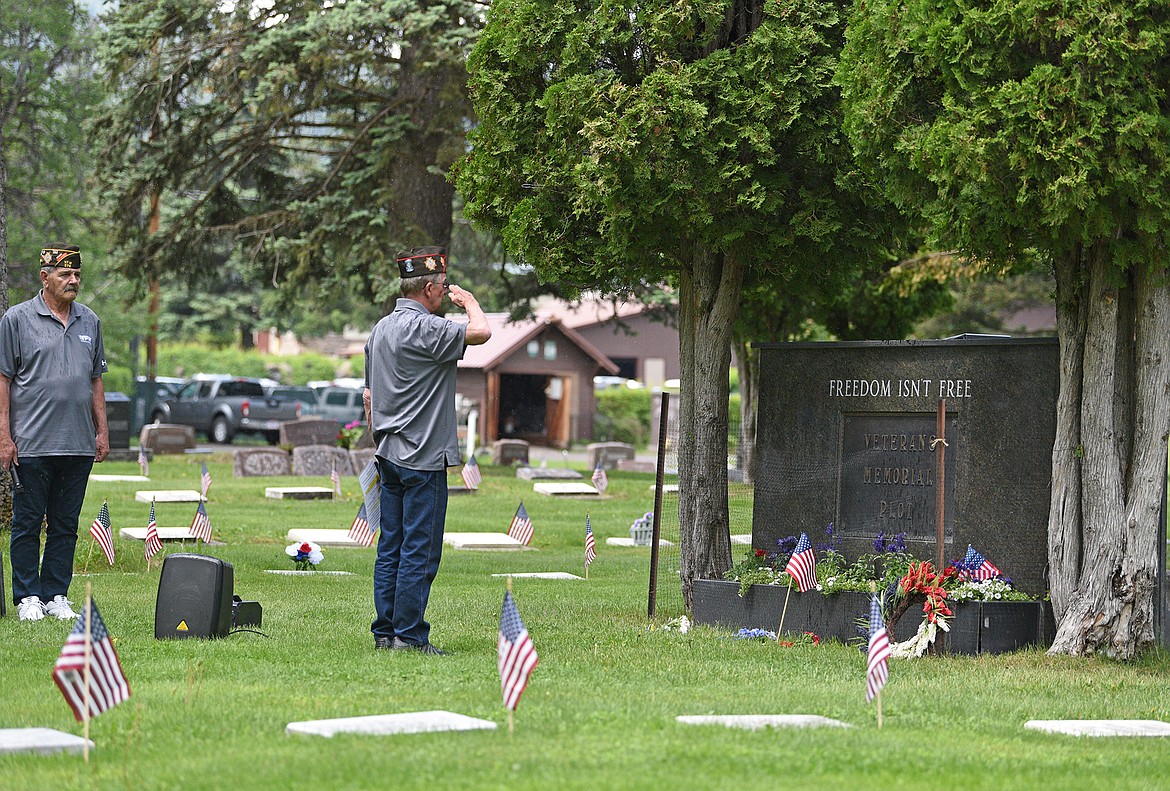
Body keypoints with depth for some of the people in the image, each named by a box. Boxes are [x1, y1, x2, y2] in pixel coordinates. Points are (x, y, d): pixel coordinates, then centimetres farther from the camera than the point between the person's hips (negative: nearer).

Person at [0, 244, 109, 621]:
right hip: (31, 445, -4)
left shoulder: (89, 321, 13)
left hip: (78, 446, 4)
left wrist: (102, 430, 12)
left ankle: (56, 595, 14)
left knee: (65, 526, 7)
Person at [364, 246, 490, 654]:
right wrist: (470, 302, -2)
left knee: (390, 549, 10)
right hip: (423, 458, -9)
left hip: (389, 455, 9)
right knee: (419, 551, -5)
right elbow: (480, 332, -23)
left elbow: (369, 395, 19)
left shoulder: (380, 329, 14)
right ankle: (409, 635, -5)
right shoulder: (424, 329, -15)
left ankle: (385, 632, 13)